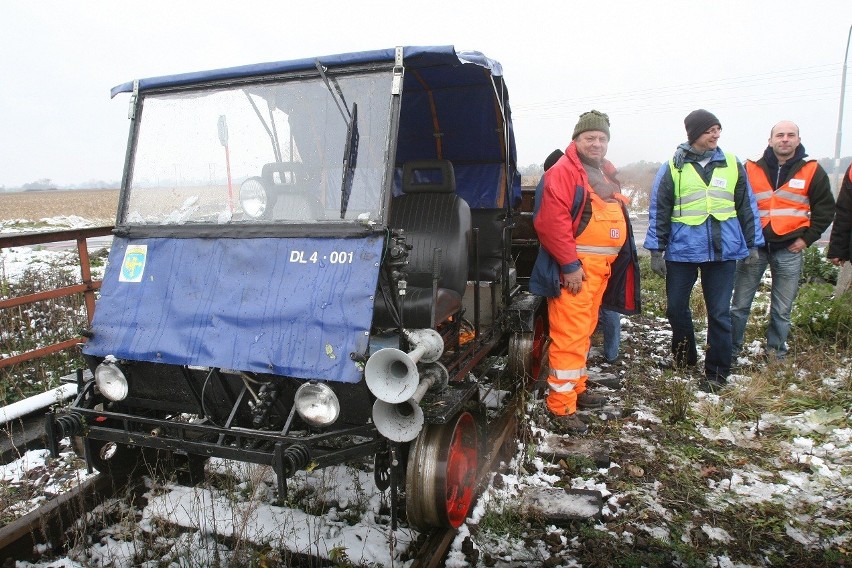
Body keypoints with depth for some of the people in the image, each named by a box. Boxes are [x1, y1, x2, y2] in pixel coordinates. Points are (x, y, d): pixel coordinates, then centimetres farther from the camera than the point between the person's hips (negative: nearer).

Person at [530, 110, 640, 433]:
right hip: (574, 268, -9)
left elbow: (616, 219, 27)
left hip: (602, 267, 9)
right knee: (569, 335, -8)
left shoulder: (606, 173, 19)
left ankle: (576, 388, 31)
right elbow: (550, 222, -20)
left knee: (584, 331, 17)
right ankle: (561, 404, -1)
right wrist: (570, 265, -21)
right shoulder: (563, 172, -10)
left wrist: (612, 262, 21)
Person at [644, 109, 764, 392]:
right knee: (676, 307, 8)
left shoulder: (732, 164, 6)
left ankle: (717, 371, 16)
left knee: (719, 312, 4)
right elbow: (658, 212, 1)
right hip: (682, 251, 0)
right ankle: (684, 356, 32)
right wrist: (656, 251, -2)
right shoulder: (672, 168, 0)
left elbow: (747, 207, 11)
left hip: (724, 251, 1)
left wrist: (753, 245, 10)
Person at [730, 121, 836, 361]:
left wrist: (807, 238, -2)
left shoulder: (812, 171, 3)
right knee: (740, 305, 3)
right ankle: (730, 349, 13)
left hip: (789, 250, 0)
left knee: (782, 309, 8)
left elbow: (825, 208, 7)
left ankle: (776, 351, 22)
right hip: (753, 247, 0)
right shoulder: (751, 169, 3)